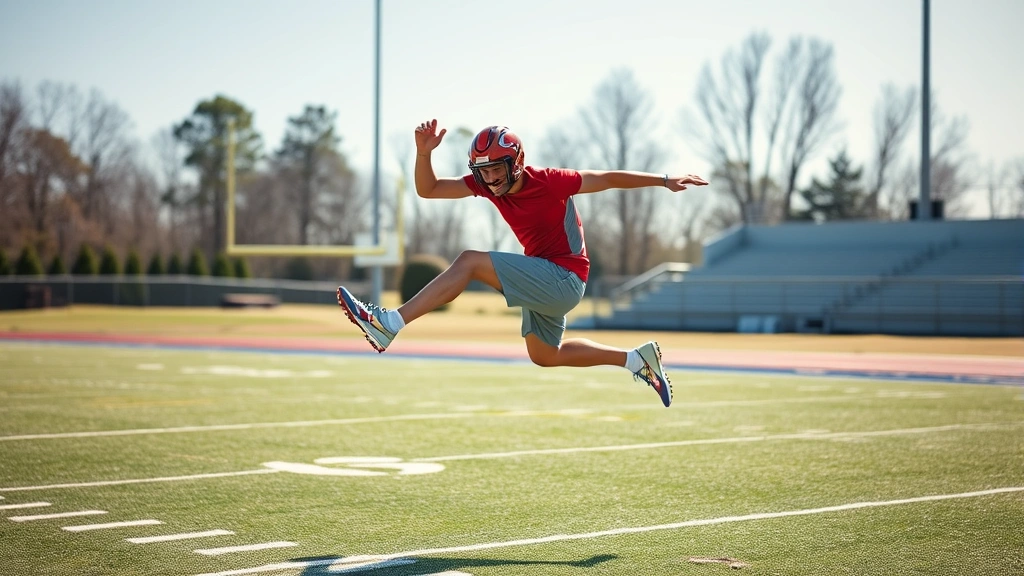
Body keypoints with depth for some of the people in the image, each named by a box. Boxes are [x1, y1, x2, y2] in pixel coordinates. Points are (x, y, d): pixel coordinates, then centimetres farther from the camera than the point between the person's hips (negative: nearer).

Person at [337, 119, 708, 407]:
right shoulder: (485, 183, -2)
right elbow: (427, 190, -2)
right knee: (545, 357, 27)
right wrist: (424, 153, -20)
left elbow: (609, 179, -10)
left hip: (564, 279, -9)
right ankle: (639, 359, 32)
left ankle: (389, 324, -29)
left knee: (469, 262, -22)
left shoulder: (549, 182, -19)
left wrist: (665, 181, -10)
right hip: (545, 281, 9)